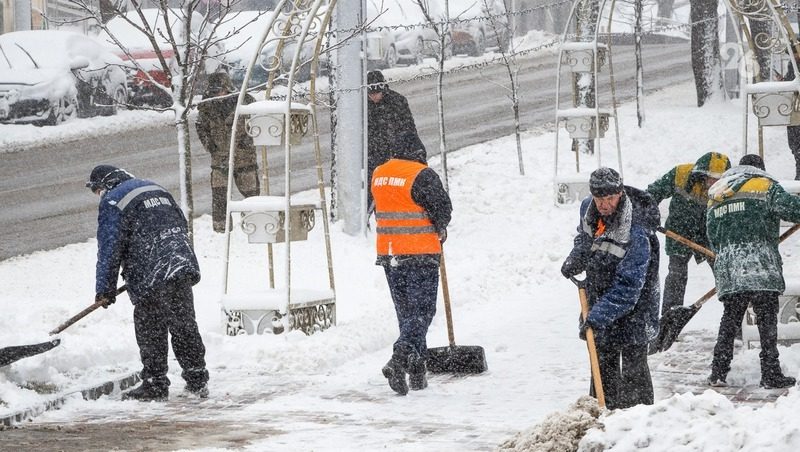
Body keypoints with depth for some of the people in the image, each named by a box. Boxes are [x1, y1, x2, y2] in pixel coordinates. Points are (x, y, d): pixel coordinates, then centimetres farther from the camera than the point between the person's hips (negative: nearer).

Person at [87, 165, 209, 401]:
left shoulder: (112, 203, -2)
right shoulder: (156, 190, 21)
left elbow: (109, 249, -6)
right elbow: (182, 225, 25)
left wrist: (105, 289, 0)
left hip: (151, 277, -7)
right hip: (183, 268, 7)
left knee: (150, 331, 2)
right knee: (184, 326, 12)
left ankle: (155, 384, 4)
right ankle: (198, 380, 15)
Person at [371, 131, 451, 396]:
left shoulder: (378, 174, 8)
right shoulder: (422, 175, -13)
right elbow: (442, 208, -11)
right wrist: (439, 231, 11)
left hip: (388, 253, 6)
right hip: (421, 254, -6)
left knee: (406, 311, 15)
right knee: (422, 310, -2)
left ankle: (417, 373, 18)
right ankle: (400, 359, -22)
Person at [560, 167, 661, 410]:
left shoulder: (636, 234, -31)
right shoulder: (588, 209, -7)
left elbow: (628, 286, -31)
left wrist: (599, 316, -34)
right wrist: (575, 260, 0)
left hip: (632, 311, -7)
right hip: (599, 300, 7)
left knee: (633, 368, -4)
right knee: (603, 363, 14)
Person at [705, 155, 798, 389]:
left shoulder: (716, 194, 22)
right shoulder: (765, 185, 4)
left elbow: (712, 235, 22)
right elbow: (790, 208, -8)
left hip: (727, 268, 5)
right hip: (760, 264, -5)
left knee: (730, 319, 11)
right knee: (767, 319, -2)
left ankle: (718, 373, 6)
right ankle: (770, 374, -4)